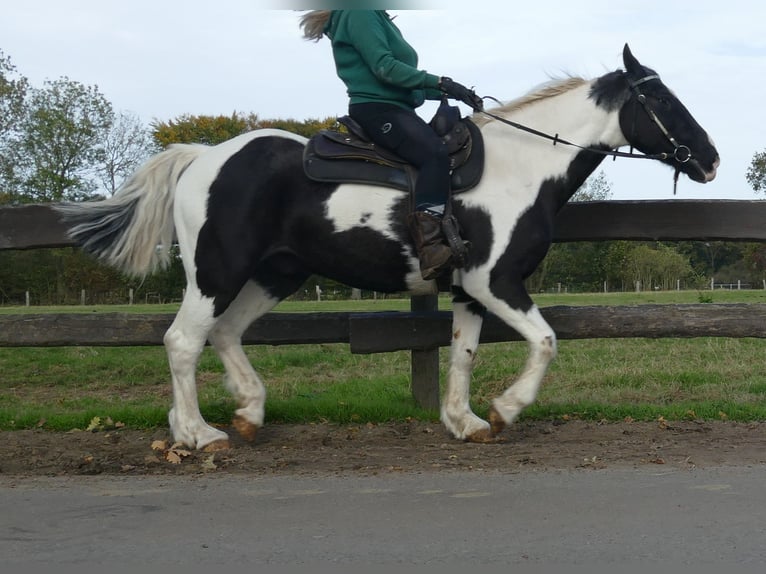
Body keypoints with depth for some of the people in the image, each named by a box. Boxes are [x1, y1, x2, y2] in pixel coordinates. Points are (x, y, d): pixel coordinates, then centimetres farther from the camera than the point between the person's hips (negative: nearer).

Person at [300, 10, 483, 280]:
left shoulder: (378, 17, 25)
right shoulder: (359, 13, -3)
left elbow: (409, 82, 22)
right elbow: (384, 67, -15)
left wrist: (452, 92, 9)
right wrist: (441, 82, -18)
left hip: (397, 109, 11)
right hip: (376, 108, -11)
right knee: (436, 153, -31)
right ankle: (430, 249, -43)